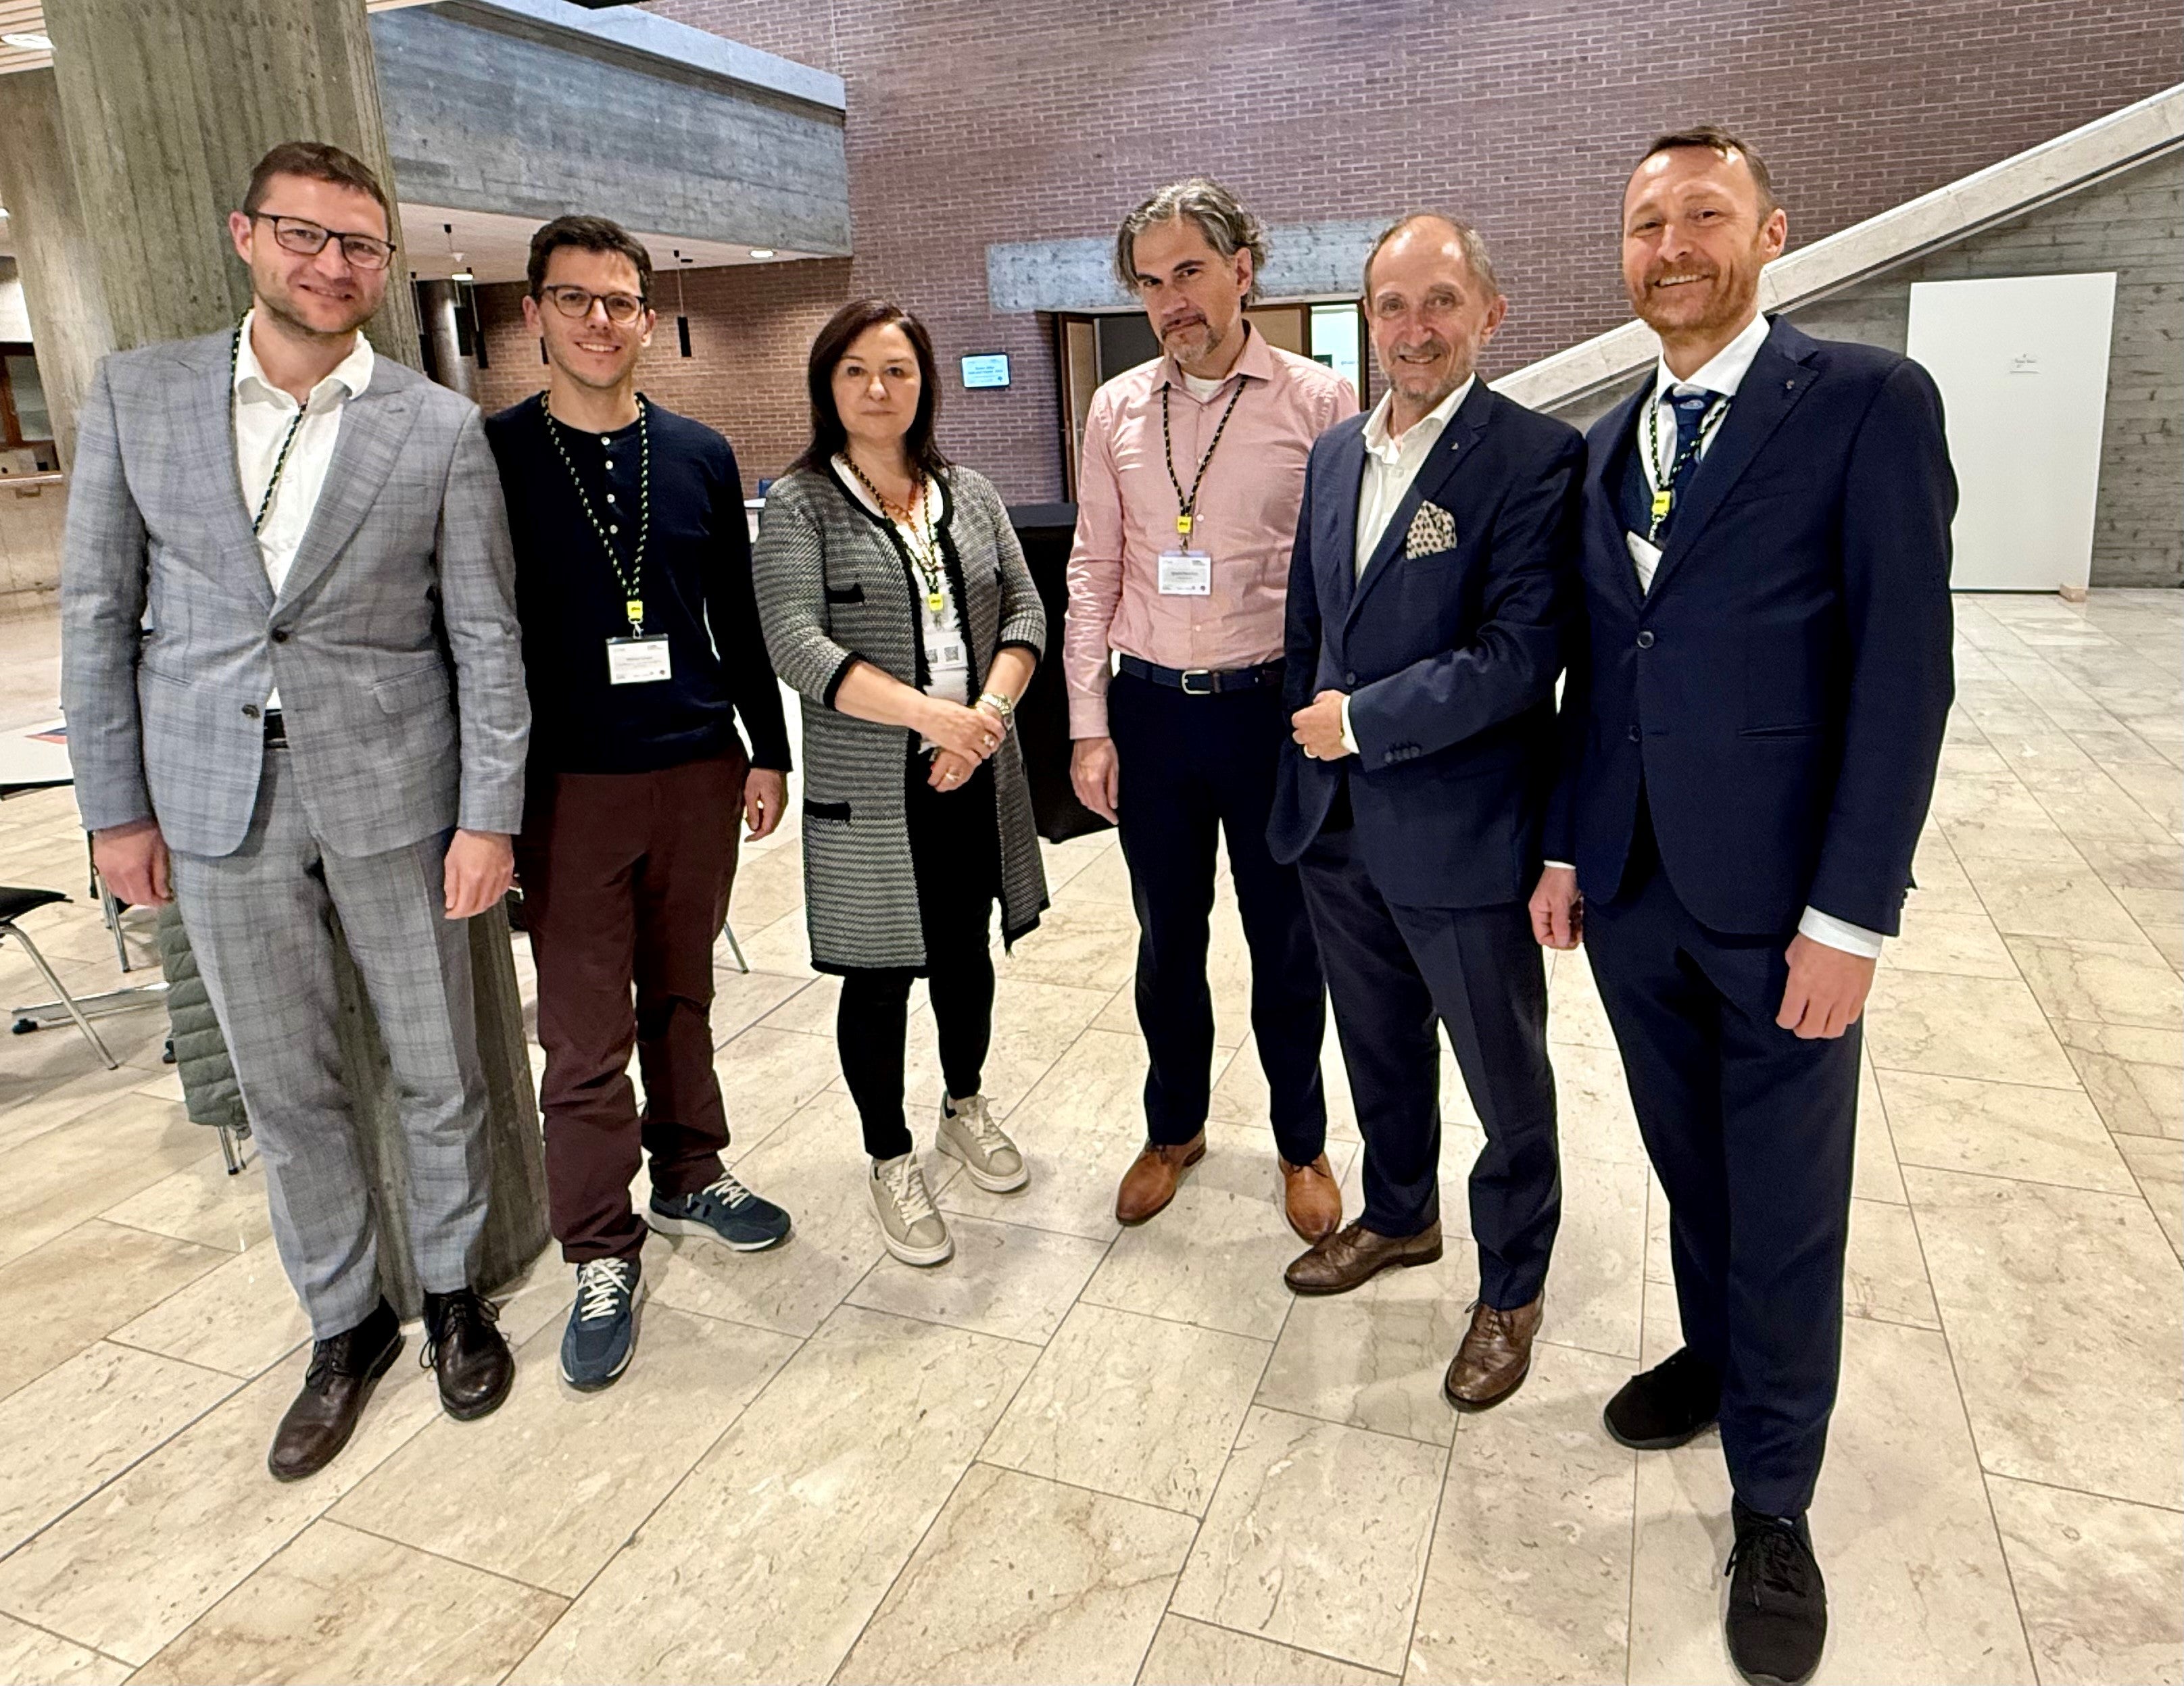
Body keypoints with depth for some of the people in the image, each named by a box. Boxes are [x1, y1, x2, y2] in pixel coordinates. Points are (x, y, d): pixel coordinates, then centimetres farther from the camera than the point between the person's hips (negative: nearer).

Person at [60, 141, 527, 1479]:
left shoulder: (441, 428, -3)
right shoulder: (137, 394, 3)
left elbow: (487, 637, -4)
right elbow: (99, 611, 5)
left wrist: (490, 816, -8)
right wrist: (115, 805, 3)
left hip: (393, 793, -2)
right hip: (218, 804, 2)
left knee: (439, 1072, 10)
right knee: (287, 1088, 12)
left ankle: (453, 1291, 32)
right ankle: (346, 1322, 32)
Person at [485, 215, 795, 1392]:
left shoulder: (700, 456, 7)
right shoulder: (491, 457, -2)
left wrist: (768, 751, 9)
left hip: (699, 773, 3)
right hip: (568, 787, -2)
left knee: (682, 996, 15)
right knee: (586, 1037, 2)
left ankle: (689, 1176, 34)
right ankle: (602, 1254, 16)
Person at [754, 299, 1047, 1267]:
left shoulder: (968, 493, 10)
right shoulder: (798, 503, -4)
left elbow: (1024, 613, 4)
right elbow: (797, 644, -16)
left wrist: (986, 713, -15)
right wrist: (927, 714, -25)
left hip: (976, 778, 4)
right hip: (871, 790, -4)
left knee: (966, 956, 17)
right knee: (879, 980, 6)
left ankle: (965, 1109, 41)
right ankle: (890, 1161, 26)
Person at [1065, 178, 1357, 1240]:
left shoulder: (1319, 402, -4)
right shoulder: (1117, 411, 5)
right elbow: (1093, 573, 6)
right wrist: (1089, 726, 1)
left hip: (1273, 708, -2)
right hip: (1149, 711, 3)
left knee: (1286, 945, 11)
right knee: (1167, 940, 15)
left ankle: (1302, 1144, 33)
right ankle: (1174, 1129, 37)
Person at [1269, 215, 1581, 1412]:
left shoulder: (1535, 457, -14)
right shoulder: (1334, 454, 8)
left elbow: (1522, 653, -22)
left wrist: (1362, 720, -17)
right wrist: (1308, 744, 10)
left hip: (1461, 833, -6)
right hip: (1336, 821, 6)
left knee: (1505, 1076, 12)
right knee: (1379, 1045, 24)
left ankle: (1512, 1284, 34)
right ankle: (1399, 1217, 48)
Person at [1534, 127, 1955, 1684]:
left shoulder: (1869, 402, -8)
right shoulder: (1607, 443, 10)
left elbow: (1904, 670, -12)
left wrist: (1851, 914, -15)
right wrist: (1564, 847, 10)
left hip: (1779, 900, -4)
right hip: (1629, 888, 5)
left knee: (1786, 1207, 8)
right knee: (1690, 1164, 19)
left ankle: (1773, 1504, 26)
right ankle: (1715, 1353, 43)